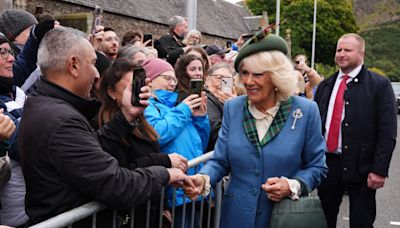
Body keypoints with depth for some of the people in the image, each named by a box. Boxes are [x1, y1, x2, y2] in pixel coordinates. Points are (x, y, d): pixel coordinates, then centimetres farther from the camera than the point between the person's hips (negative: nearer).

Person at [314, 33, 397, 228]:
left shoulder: (379, 85, -4)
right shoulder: (324, 86, 11)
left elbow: (388, 133, -10)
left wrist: (379, 170, -15)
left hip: (361, 167, -4)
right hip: (327, 164, 4)